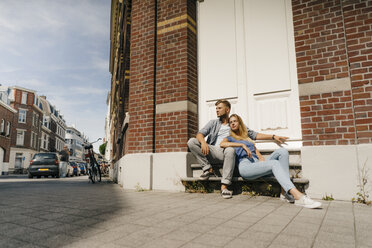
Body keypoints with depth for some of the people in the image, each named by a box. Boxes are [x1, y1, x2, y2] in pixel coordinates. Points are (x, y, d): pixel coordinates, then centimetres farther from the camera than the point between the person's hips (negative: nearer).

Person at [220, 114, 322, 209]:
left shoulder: (247, 137, 34)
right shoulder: (229, 138, 18)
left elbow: (256, 152, 22)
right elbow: (222, 144, -8)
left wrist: (262, 160, 0)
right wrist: (242, 145, -13)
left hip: (257, 164, 6)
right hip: (245, 165, -6)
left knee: (282, 151, -18)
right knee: (274, 163, -31)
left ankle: (285, 192, -28)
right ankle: (298, 196, -44)